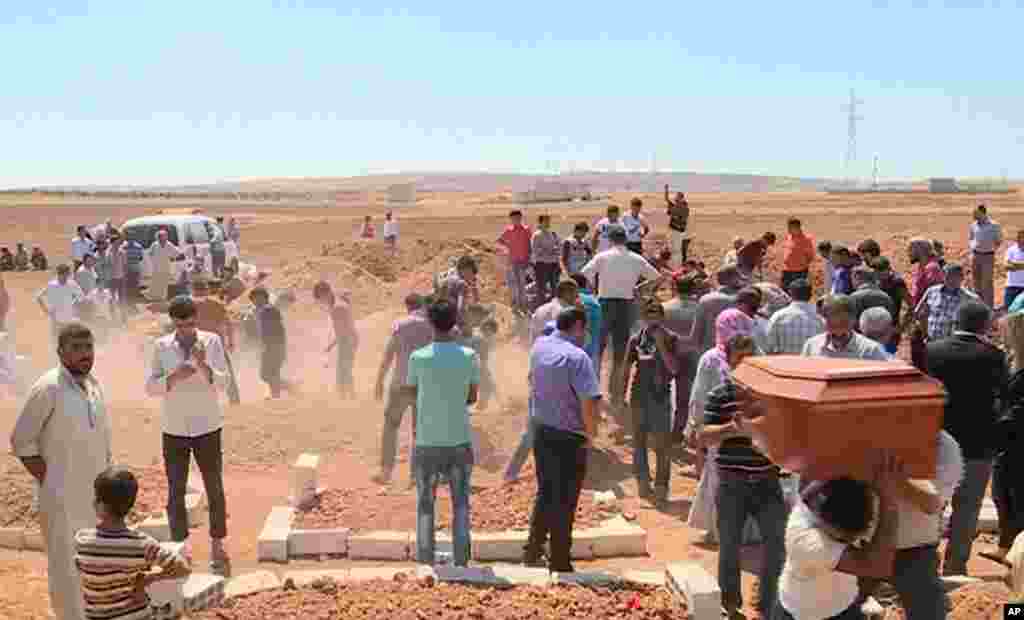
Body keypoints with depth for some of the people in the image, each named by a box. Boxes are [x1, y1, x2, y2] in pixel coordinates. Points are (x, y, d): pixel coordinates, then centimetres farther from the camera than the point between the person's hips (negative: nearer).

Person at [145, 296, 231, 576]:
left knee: (215, 490, 7)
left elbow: (222, 383, -11)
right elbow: (150, 387, -4)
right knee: (176, 492, 8)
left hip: (208, 428, -1)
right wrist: (174, 377, -21)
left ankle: (217, 548, 20)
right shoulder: (161, 346, -3)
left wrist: (203, 365, -28)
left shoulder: (212, 341, -7)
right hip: (174, 430, 1)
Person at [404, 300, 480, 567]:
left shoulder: (418, 357, -9)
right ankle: (461, 559, 13)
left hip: (428, 442, -1)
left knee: (425, 503, 12)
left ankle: (425, 559, 15)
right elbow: (472, 398, 5)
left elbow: (411, 392, 6)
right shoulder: (469, 356, -5)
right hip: (460, 440, 1)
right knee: (461, 502, 13)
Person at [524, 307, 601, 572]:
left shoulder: (539, 346, 2)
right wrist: (591, 432, -12)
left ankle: (532, 552, 29)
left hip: (541, 431, 7)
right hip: (569, 438, -7)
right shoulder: (576, 356, -21)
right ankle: (559, 564, 15)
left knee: (544, 493, 22)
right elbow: (589, 401, -25)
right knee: (564, 501, 5)